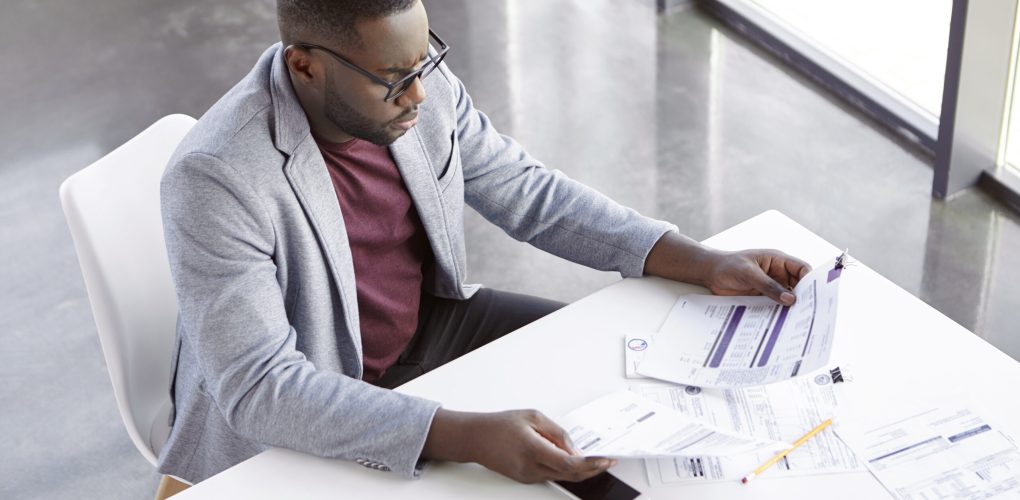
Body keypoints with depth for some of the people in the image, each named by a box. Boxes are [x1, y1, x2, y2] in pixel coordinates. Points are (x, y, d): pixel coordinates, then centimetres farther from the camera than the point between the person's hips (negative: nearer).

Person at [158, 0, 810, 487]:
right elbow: (260, 388, -34)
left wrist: (705, 264, -8)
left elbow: (529, 193, 1)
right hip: (293, 424, -6)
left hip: (428, 325, 7)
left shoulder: (424, 84, -12)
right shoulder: (216, 178, -31)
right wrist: (469, 437, -45)